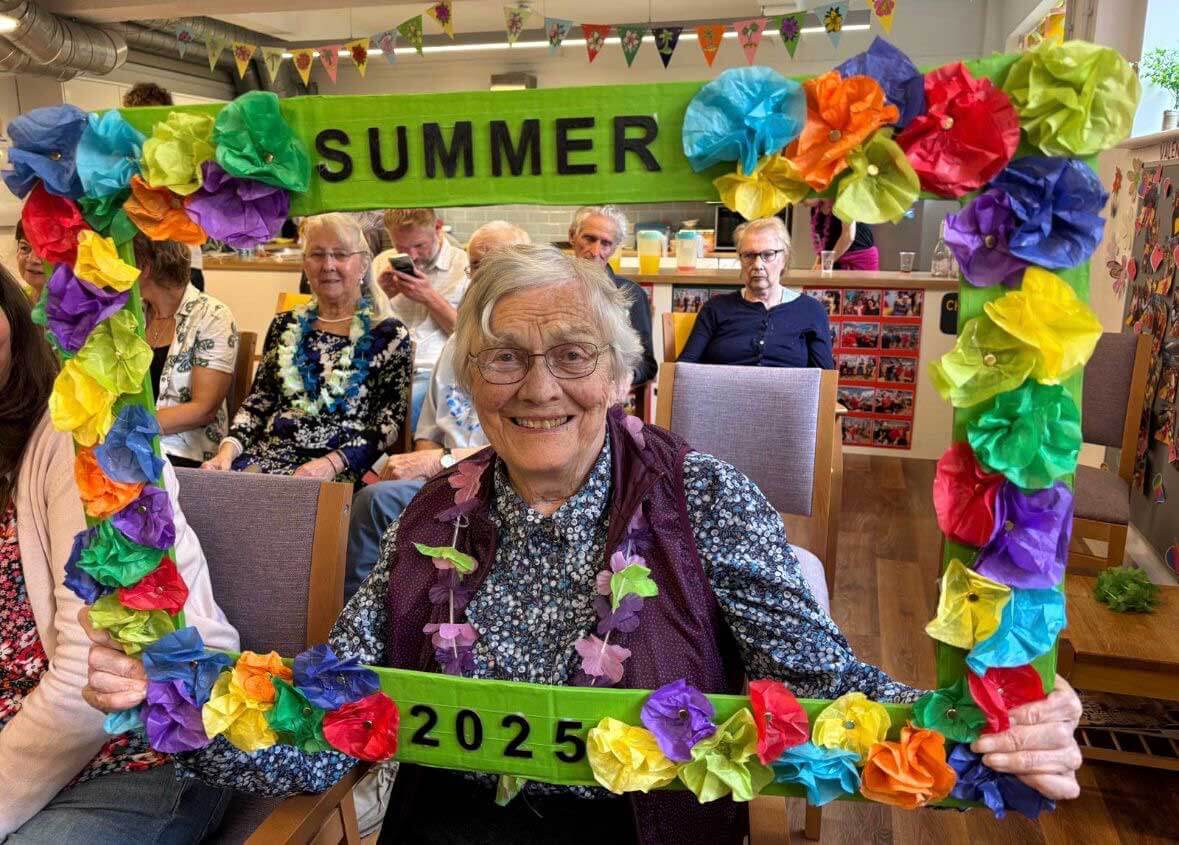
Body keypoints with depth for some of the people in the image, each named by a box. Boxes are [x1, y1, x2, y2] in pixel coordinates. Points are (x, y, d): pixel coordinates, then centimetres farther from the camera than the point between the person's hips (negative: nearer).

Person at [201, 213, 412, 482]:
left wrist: (332, 462, -19)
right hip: (268, 452, 5)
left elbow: (388, 425, -5)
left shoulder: (388, 335, 2)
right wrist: (229, 448, -3)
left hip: (339, 470, -4)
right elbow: (257, 402, 16)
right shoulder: (285, 326, 17)